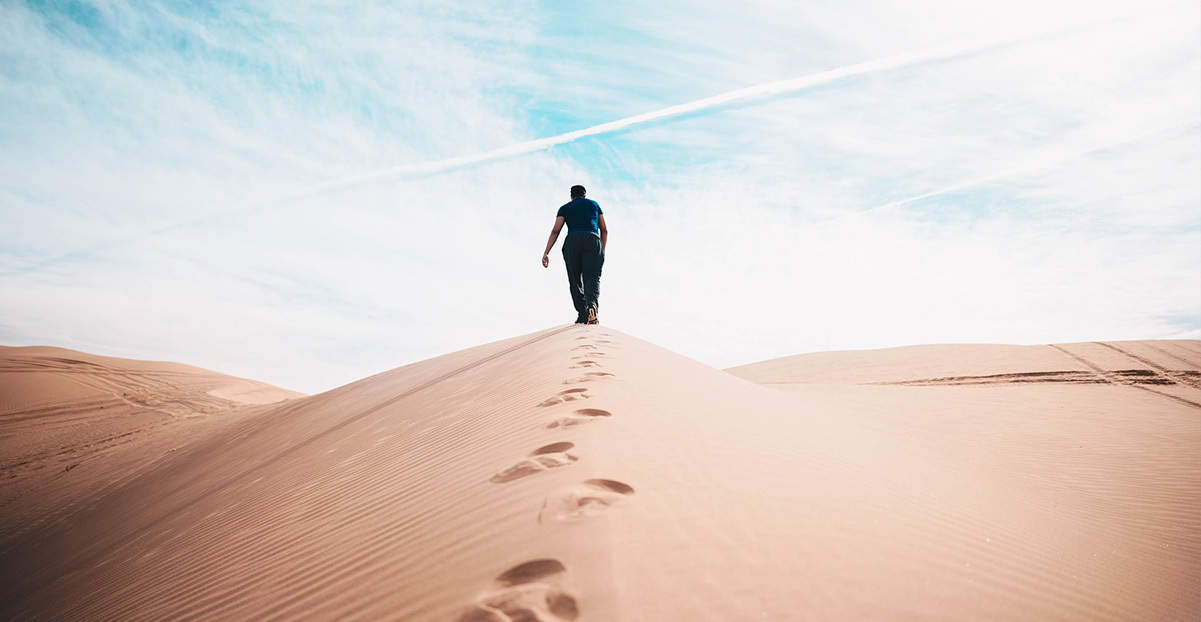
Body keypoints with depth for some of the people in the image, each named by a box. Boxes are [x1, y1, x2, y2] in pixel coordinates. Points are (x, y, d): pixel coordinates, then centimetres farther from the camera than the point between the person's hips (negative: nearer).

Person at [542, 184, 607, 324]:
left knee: (575, 280, 7)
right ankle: (591, 304, -34)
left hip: (572, 240, 0)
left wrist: (546, 252, 1)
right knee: (592, 277, -6)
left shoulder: (565, 207, 22)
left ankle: (582, 314, -6)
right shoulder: (594, 204, 27)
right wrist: (602, 251, 28)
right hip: (593, 240, 0)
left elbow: (556, 230, 7)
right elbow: (604, 230, 20)